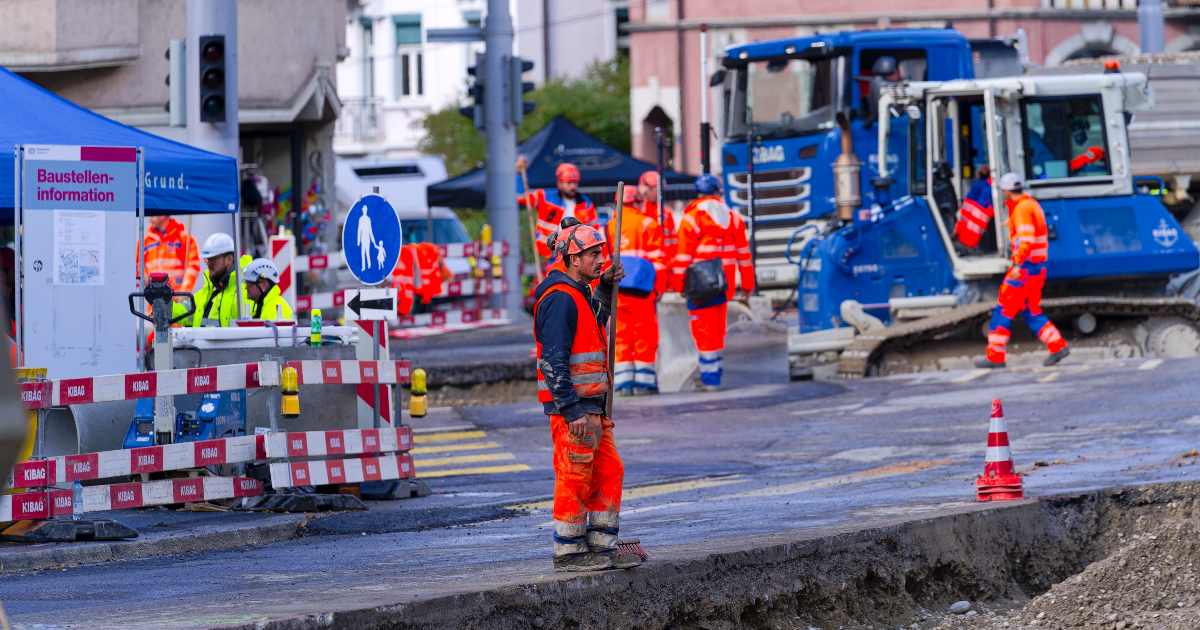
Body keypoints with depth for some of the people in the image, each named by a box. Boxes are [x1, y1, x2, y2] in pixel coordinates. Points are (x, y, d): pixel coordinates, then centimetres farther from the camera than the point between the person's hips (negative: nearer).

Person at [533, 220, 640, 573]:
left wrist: (605, 287, 21)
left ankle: (601, 547, 16)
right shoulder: (560, 299, -16)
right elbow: (554, 361, -22)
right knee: (575, 479, -5)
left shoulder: (579, 296, 16)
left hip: (591, 406, 10)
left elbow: (596, 318, 40)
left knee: (608, 472, 10)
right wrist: (572, 412, -25)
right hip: (571, 406, -10)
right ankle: (568, 554, 2)